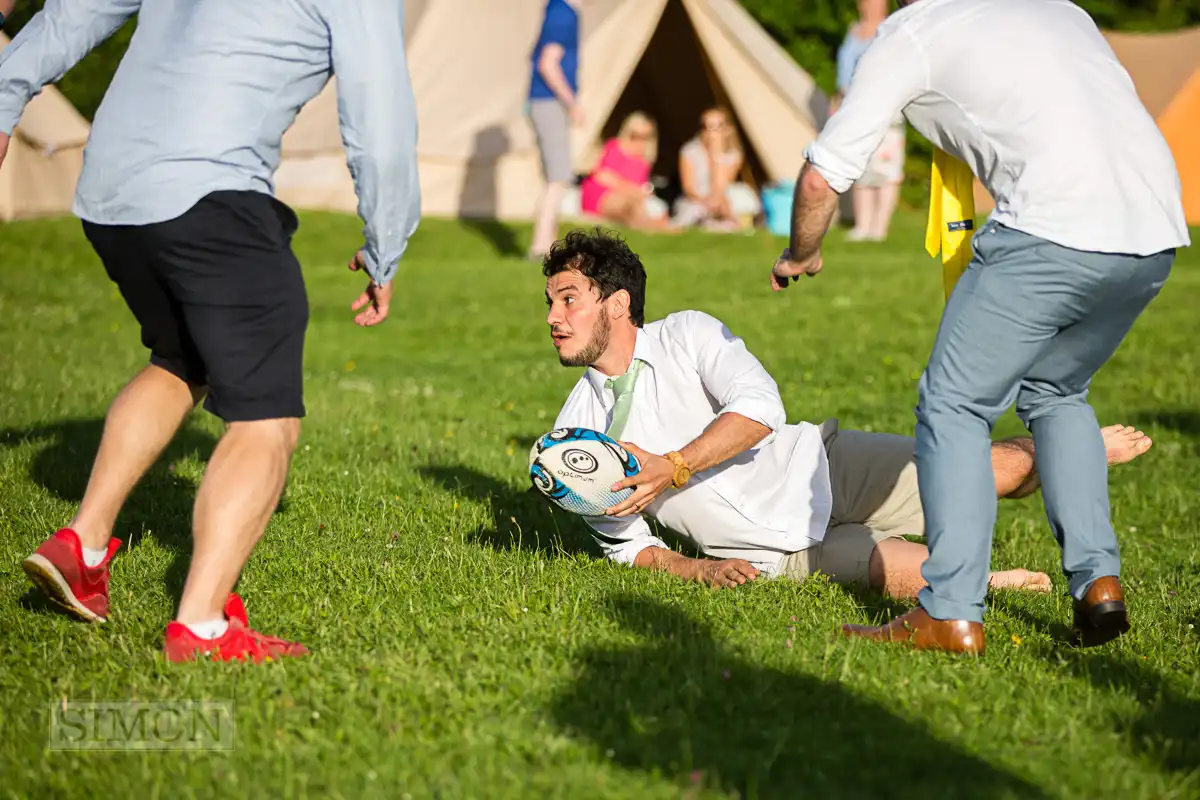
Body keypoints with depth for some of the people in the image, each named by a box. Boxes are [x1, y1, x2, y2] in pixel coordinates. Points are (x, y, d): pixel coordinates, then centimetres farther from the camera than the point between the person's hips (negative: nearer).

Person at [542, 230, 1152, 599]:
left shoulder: (686, 335, -11)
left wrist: (671, 467, -35)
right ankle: (982, 582, 10)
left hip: (827, 468, 0)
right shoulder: (573, 433, -3)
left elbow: (758, 406, -26)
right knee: (929, 578, -24)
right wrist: (686, 567, -16)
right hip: (786, 555, 1)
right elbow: (623, 539, 4)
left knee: (1008, 467, -2)